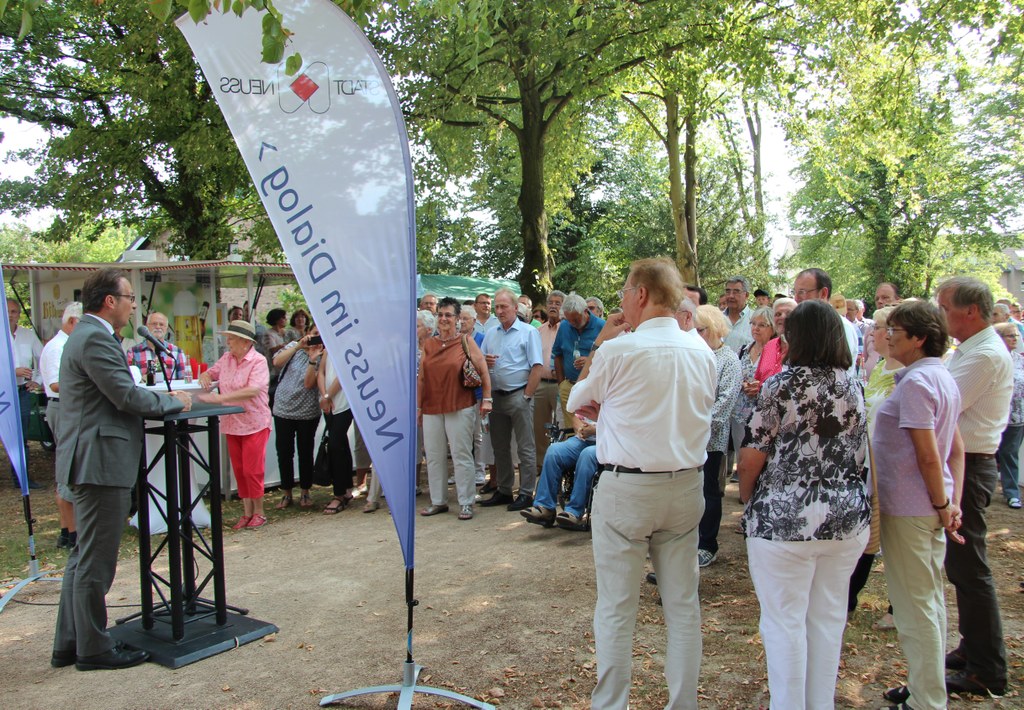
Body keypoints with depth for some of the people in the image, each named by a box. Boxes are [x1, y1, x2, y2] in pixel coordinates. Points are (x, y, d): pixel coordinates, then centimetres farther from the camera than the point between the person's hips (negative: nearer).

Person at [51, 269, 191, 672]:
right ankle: (94, 649, 12)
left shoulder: (87, 335, 17)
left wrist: (164, 399, 7)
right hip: (100, 462, -11)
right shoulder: (96, 339, -17)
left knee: (84, 558, 17)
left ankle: (68, 644, 26)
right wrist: (175, 402, -7)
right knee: (96, 561, 0)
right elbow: (127, 396, -21)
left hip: (89, 461, 11)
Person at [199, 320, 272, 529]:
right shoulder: (226, 359, 6)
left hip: (254, 423, -6)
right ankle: (247, 512, 21)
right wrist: (205, 377, -3)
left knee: (252, 470, -4)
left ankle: (259, 513, 11)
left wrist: (220, 397, -31)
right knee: (239, 470, 10)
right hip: (231, 424, 6)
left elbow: (252, 391, -27)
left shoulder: (258, 361, -13)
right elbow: (210, 373, 23)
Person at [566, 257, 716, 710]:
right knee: (683, 604, 13)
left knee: (616, 608, 6)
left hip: (626, 489, -5)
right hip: (686, 486, 5)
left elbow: (575, 402, 4)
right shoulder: (702, 352, 4)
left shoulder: (618, 351, -13)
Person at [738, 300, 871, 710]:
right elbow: (860, 458, 11)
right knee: (828, 618, 16)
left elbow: (752, 460, -12)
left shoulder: (781, 386, -12)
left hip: (784, 521, -5)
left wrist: (747, 500, 4)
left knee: (785, 621, 7)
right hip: (848, 520, 6)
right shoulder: (854, 388, 4)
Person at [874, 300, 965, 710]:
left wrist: (942, 505, -10)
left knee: (914, 607, 1)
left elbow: (927, 455, -22)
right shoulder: (943, 377, 11)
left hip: (908, 508, -10)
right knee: (931, 600, 19)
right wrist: (952, 503, 8)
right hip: (932, 507, 10)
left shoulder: (915, 381, -19)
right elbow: (956, 450, 12)